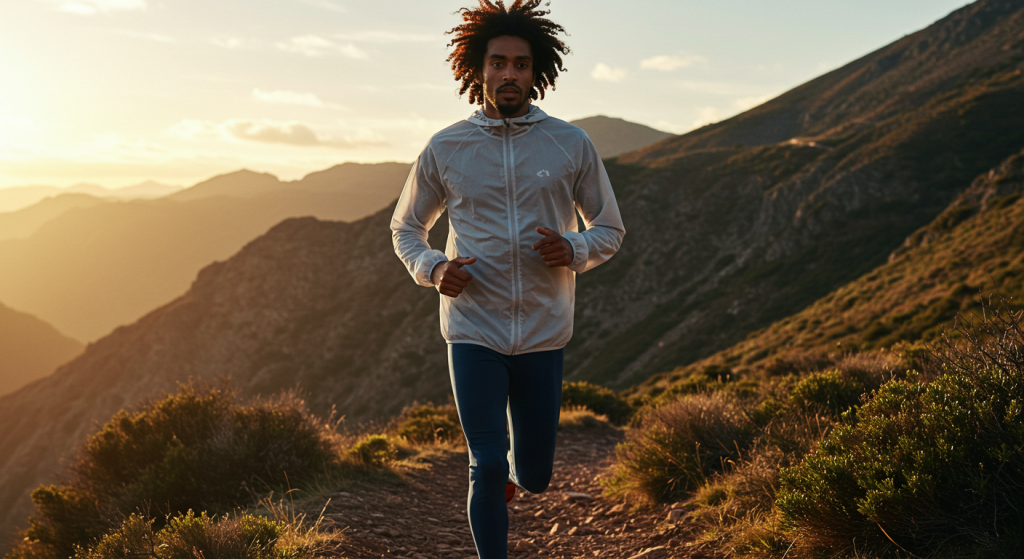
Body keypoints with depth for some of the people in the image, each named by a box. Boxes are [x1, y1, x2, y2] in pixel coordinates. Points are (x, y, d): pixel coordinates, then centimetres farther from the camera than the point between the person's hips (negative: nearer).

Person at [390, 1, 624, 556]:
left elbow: (610, 229, 10)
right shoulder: (444, 149, 0)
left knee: (532, 477, 11)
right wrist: (433, 269, -10)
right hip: (473, 331, -1)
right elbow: (405, 229, 12)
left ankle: (511, 471, 47)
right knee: (487, 469, -5)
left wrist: (574, 250, -13)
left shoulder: (572, 146, 1)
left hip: (544, 333, 1)